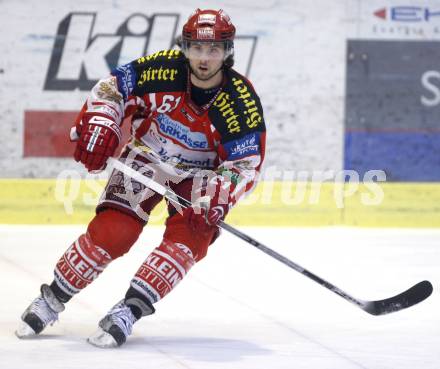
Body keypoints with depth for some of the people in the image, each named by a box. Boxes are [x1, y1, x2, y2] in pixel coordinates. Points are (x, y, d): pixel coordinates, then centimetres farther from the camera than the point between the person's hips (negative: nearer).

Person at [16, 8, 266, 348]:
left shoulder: (242, 102, -22)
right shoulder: (160, 70, -21)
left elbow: (246, 166, -18)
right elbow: (110, 89, -6)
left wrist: (216, 198, -33)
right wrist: (98, 126, -22)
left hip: (200, 173, 0)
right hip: (146, 158, 0)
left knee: (188, 237, -24)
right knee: (111, 232, -14)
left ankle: (129, 311, -22)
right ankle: (51, 301, 0)